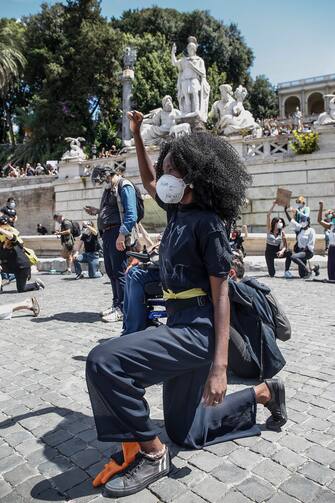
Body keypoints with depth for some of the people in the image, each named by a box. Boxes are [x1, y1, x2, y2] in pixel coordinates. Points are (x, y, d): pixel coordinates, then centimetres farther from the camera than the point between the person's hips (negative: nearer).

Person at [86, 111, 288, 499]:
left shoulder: (207, 223, -14)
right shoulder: (178, 209, 9)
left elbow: (221, 294, -16)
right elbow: (149, 183, 28)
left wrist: (219, 366, -21)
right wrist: (136, 135, 22)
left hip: (197, 329, -9)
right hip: (179, 323, 9)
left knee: (103, 362, -23)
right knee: (184, 432, 18)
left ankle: (152, 454, -6)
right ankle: (264, 392, 31)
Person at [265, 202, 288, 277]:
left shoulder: (282, 232, -4)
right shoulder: (269, 229, -7)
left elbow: (285, 245, -7)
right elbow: (268, 216, -17)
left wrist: (282, 251, -29)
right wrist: (273, 205, -23)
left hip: (277, 251, 2)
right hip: (269, 251, -2)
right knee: (272, 274, -8)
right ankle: (271, 270, 32)